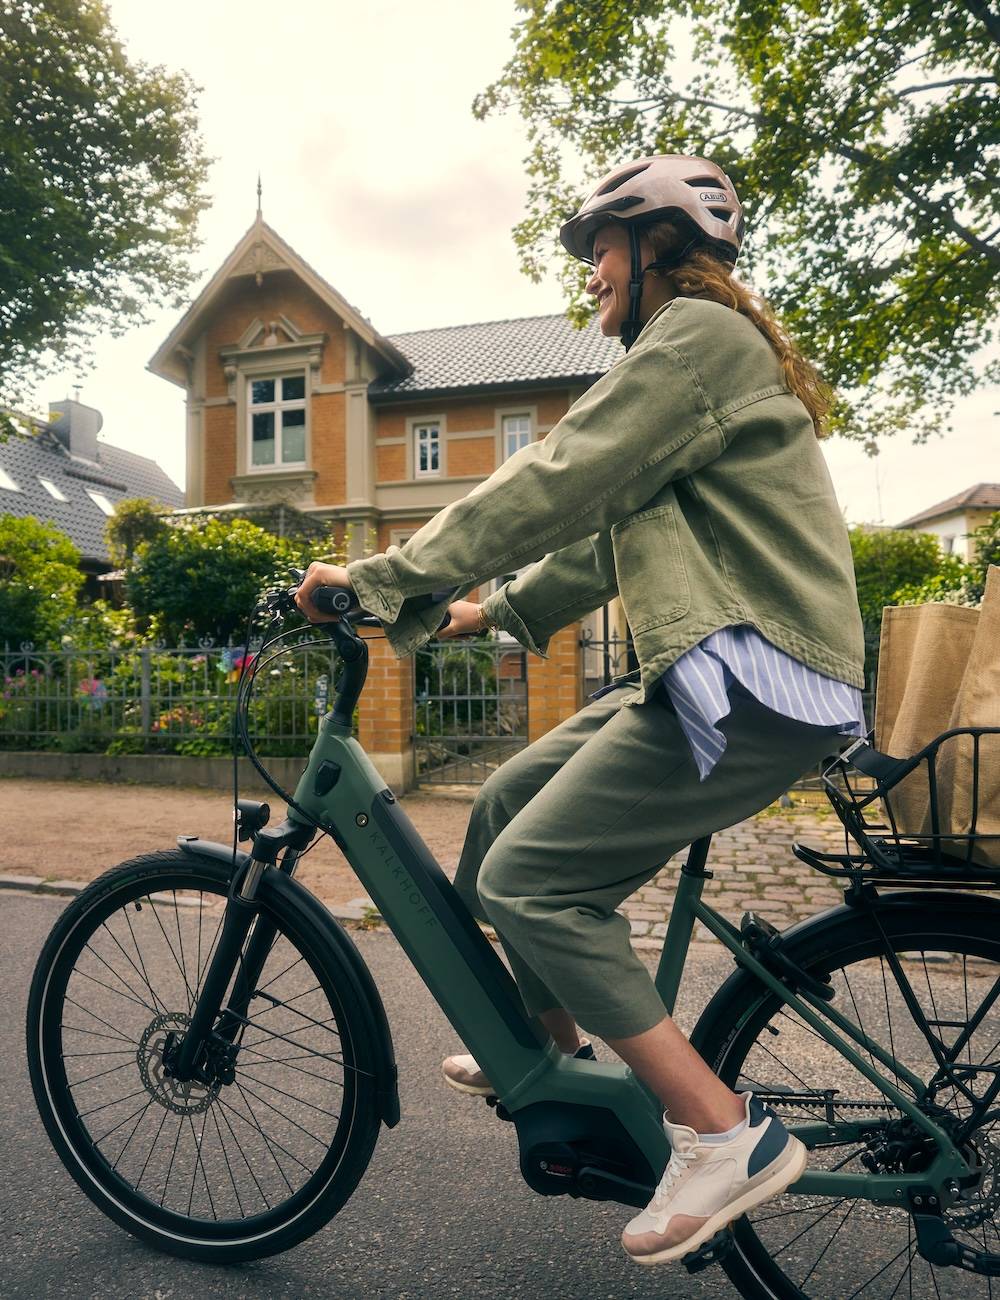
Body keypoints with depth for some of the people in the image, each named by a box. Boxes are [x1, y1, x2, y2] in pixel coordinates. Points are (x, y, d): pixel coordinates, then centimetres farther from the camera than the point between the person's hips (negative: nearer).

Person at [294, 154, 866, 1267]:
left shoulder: (698, 332, -6)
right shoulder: (696, 350, 26)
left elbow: (557, 484, -17)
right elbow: (609, 527, 24)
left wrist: (386, 579, -13)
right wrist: (501, 608, 20)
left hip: (754, 680, -10)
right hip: (703, 671, 10)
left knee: (525, 876, -14)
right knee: (505, 803, 13)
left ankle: (723, 1131, -3)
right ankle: (552, 1048, 29)